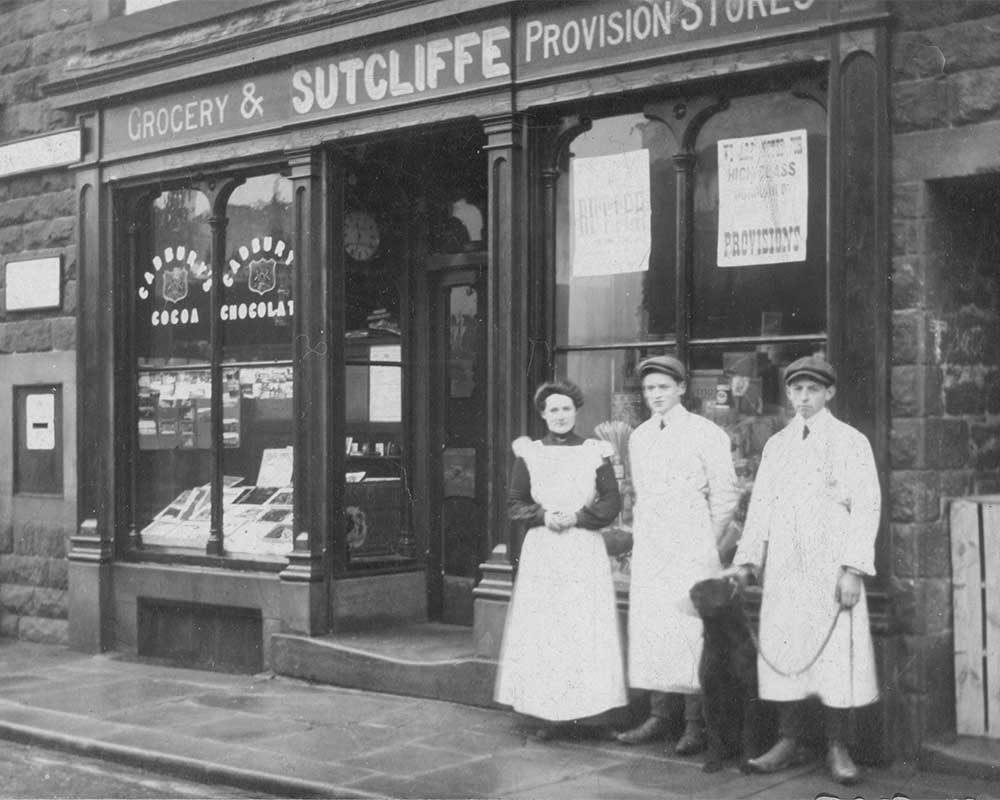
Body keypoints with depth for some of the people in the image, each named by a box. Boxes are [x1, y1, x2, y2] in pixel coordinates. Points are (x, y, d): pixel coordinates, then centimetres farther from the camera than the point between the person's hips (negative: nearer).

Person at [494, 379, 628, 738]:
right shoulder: (528, 453, 7)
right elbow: (515, 504, 8)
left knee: (586, 628, -5)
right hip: (541, 551, 1)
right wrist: (543, 516, -9)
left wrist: (577, 516, -10)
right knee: (542, 631, -2)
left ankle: (589, 709, 2)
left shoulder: (595, 452, 4)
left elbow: (612, 503, 2)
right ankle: (550, 713, 3)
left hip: (585, 550, -1)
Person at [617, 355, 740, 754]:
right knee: (648, 630, 4)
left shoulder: (705, 434, -3)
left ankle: (695, 724, -3)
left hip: (690, 549, -6)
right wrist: (639, 537, 13)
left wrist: (710, 543, -2)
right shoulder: (639, 438, 14)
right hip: (648, 549, 6)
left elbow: (725, 494, -1)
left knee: (689, 631, -8)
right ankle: (659, 716, 12)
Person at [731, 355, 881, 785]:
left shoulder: (850, 442, 2)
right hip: (783, 568, 4)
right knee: (781, 651, 3)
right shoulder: (776, 444, 15)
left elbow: (866, 507, -4)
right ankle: (788, 742, 12)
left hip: (830, 567, -4)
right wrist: (747, 558, 7)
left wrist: (853, 568, -13)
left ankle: (837, 748, 5)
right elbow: (760, 504, 16)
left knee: (835, 653, -4)